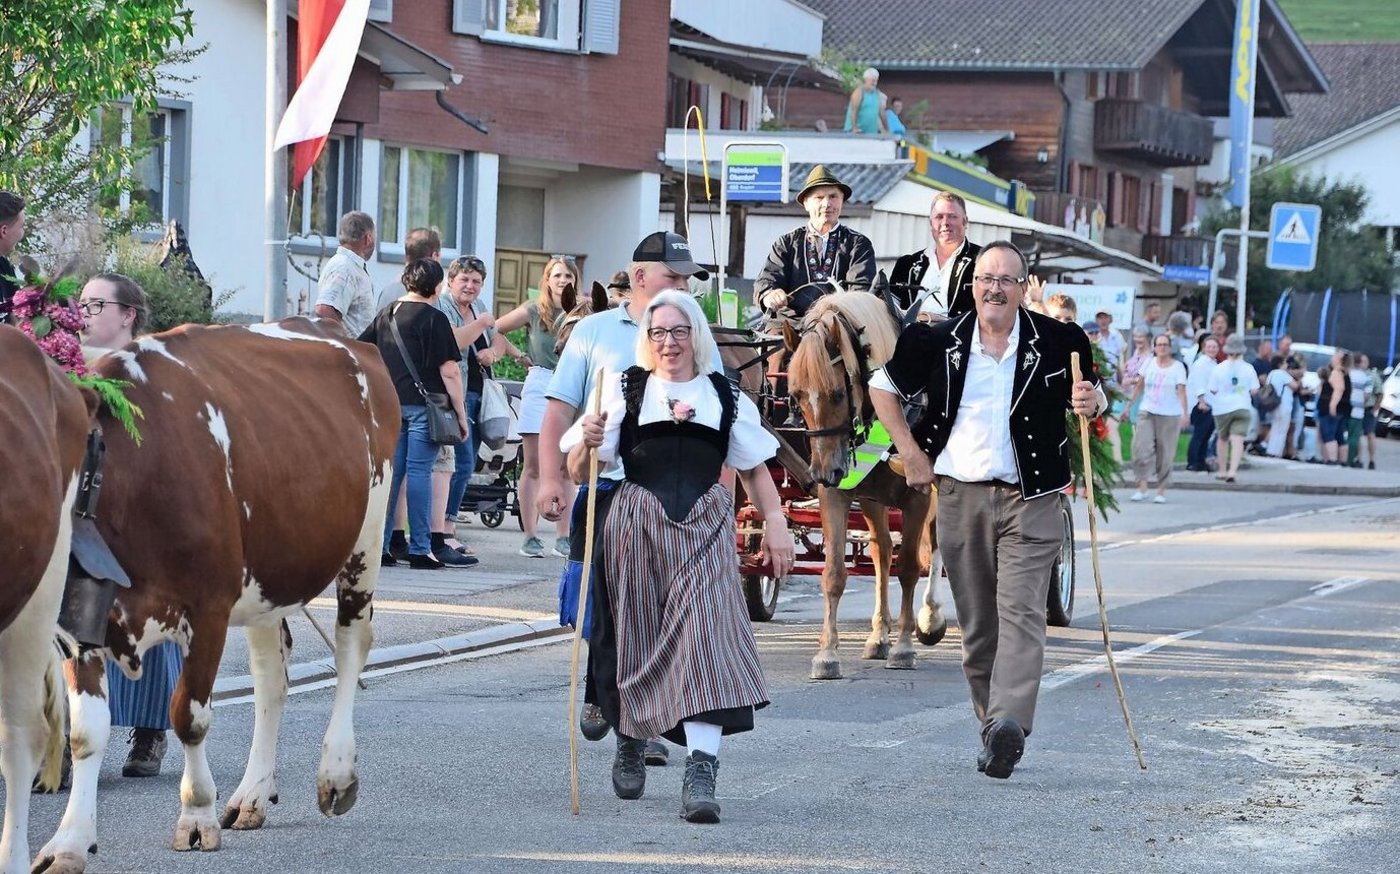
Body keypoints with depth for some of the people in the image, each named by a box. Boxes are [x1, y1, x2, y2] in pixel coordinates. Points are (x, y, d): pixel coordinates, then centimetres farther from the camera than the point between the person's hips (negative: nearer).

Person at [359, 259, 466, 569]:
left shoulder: (386, 314, 11)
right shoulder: (434, 319, -7)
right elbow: (449, 371, -11)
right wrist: (461, 413, -6)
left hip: (390, 404, 6)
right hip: (423, 404, -6)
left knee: (390, 471, 9)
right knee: (419, 472, -4)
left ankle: (379, 544, 8)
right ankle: (420, 549, -3)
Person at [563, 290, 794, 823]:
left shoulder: (725, 396, 15)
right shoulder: (623, 390, 10)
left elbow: (754, 468, 19)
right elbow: (580, 471, 6)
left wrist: (775, 522, 7)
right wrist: (588, 442, -16)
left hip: (704, 527, 0)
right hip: (636, 523, 0)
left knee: (706, 633, -15)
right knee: (638, 638, 6)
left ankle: (701, 772, -24)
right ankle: (630, 744, 33)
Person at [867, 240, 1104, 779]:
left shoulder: (1057, 343, 1)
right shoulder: (941, 342, 3)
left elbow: (1090, 398, 16)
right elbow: (883, 386, 15)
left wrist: (1091, 403, -9)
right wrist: (911, 454, 7)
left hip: (1029, 500, -2)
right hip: (961, 496, 2)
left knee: (1021, 613, -16)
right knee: (977, 623, 6)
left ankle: (1009, 722, -28)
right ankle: (993, 730, 15)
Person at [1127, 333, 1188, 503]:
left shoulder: (1178, 367, 0)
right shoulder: (1149, 364, 7)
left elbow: (1181, 391, -7)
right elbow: (1139, 387, 14)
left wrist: (1184, 413, -19)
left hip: (1170, 415, -2)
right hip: (1147, 412, 2)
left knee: (1165, 453, 1)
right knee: (1141, 448, -12)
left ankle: (1161, 490, 10)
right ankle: (1142, 487, -9)